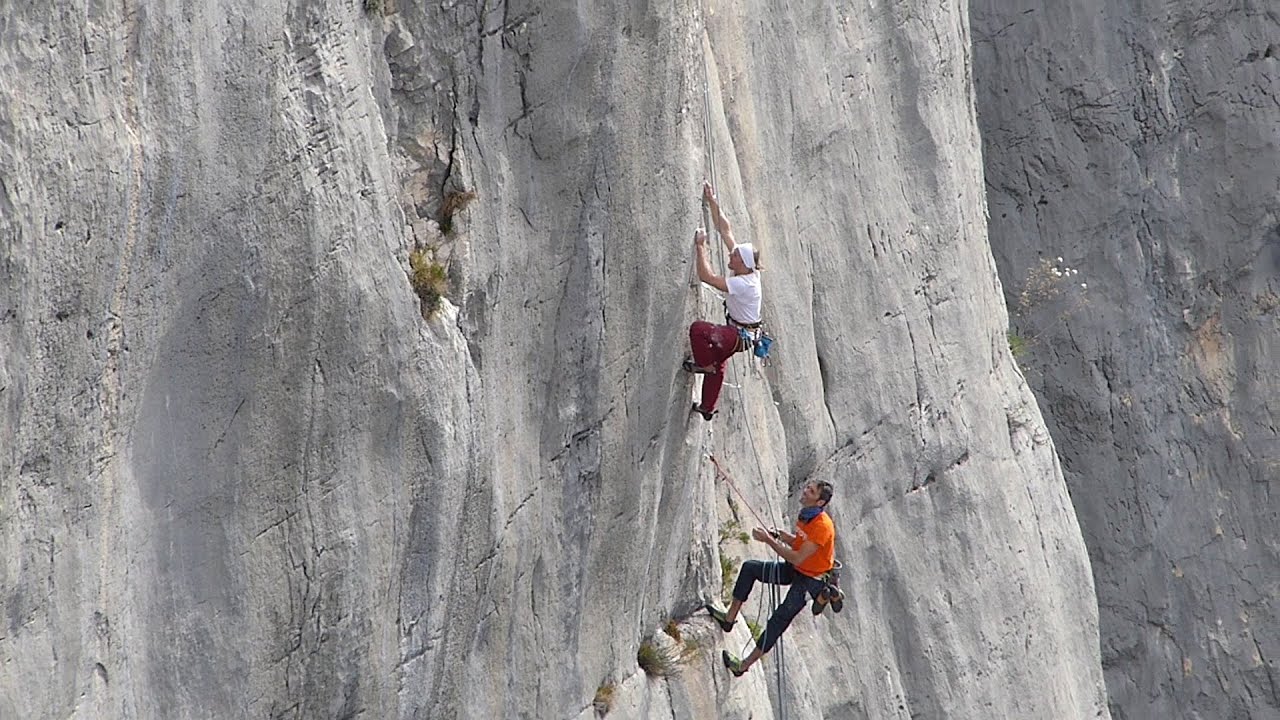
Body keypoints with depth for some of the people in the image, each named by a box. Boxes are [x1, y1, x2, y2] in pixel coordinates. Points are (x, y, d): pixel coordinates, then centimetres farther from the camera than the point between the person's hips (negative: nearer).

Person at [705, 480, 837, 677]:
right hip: (794, 570, 9)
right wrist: (780, 536, -4)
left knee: (780, 618, -14)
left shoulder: (822, 526, -30)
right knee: (750, 568, 7)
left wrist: (769, 541, -29)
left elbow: (797, 558, -32)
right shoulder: (805, 515, -2)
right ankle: (730, 618, 11)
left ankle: (744, 665, -10)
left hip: (810, 579, -9)